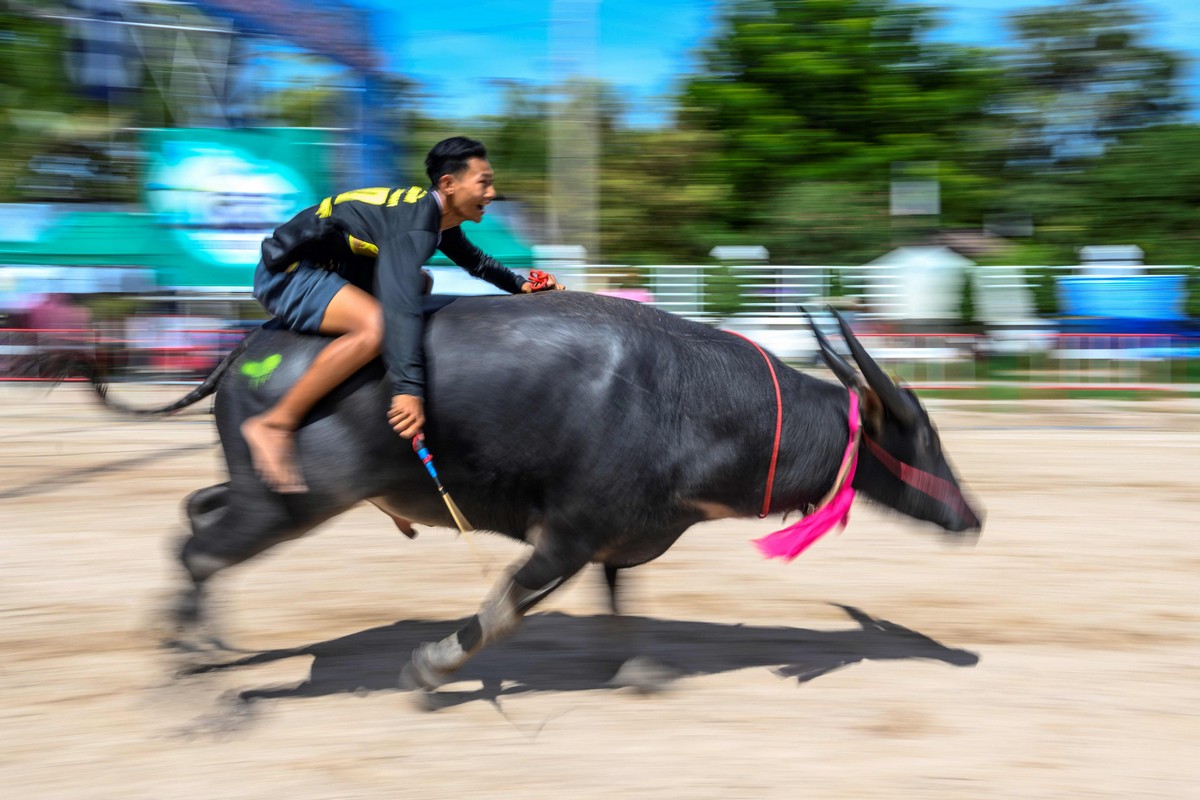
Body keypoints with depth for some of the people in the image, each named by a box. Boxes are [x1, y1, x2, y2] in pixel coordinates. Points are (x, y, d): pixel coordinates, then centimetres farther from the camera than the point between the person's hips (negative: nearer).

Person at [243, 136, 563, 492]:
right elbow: (400, 304, -39)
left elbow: (474, 260, 29)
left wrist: (520, 283, 16)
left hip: (323, 269, 11)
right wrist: (408, 390, -45)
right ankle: (274, 424, -27)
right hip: (285, 273, -11)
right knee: (375, 325, -34)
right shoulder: (414, 223, -25)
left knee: (420, 282, 25)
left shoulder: (438, 217, 5)